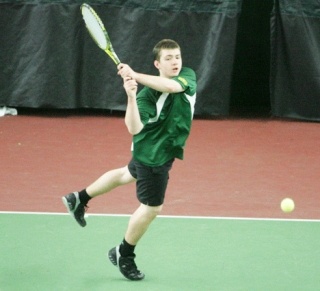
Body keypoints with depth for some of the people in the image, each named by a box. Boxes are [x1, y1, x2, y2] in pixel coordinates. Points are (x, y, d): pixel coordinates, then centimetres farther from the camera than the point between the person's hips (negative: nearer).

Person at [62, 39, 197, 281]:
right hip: (153, 154, -7)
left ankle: (79, 199, 49)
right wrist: (131, 96, -51)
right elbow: (134, 129, -37)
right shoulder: (146, 95, -26)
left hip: (159, 151, 7)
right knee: (152, 207, 4)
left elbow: (172, 86, -37)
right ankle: (123, 254, 27)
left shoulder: (188, 77, -14)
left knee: (129, 174, 30)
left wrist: (136, 75, -46)